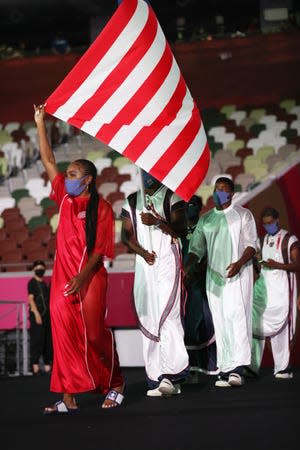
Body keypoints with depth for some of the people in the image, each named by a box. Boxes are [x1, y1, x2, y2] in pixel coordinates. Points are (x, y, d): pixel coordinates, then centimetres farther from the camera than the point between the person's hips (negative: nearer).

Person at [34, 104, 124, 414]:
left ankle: (114, 386, 20)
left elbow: (101, 248, -10)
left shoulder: (101, 208, -4)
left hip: (90, 280, -5)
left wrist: (82, 277, -21)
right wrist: (40, 125, 12)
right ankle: (69, 399, -2)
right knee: (64, 335, -2)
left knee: (94, 334, 0)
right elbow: (48, 162, 14)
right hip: (62, 280, 5)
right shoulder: (65, 199, 11)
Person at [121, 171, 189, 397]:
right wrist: (142, 252, -6)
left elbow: (180, 228, -4)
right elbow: (126, 234, 10)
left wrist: (157, 222, -20)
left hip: (167, 261, -4)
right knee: (147, 318, -1)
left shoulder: (172, 197, 6)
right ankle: (156, 378, 0)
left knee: (167, 314, -16)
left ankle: (172, 375, -19)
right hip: (144, 263, 4)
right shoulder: (132, 201, 17)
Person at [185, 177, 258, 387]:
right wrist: (188, 267, -6)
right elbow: (196, 248, 14)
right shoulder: (205, 219, 16)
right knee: (220, 322, 1)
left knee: (237, 316, -18)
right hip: (214, 277, 4)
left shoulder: (243, 215, 6)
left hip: (238, 274, -4)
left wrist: (239, 263, -18)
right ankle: (225, 370, 2)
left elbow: (252, 244, 0)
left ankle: (238, 368, -24)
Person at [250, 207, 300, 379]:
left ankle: (283, 367, 3)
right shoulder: (263, 239, 17)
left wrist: (277, 265, -18)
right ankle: (252, 365, -3)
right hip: (263, 285, 5)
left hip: (281, 287, -5)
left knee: (281, 327, -4)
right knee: (255, 324, -5)